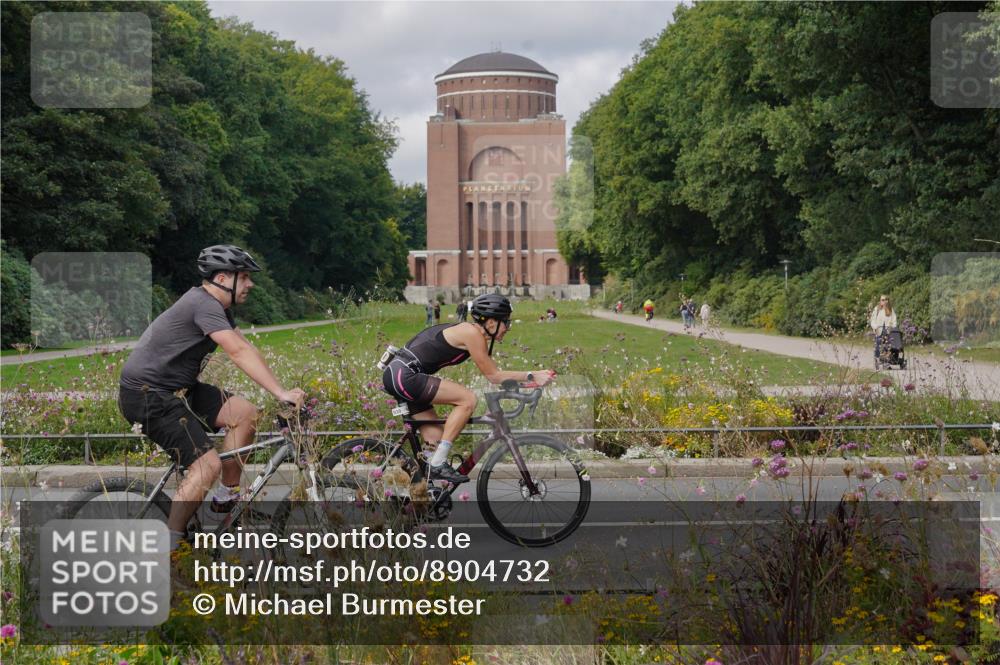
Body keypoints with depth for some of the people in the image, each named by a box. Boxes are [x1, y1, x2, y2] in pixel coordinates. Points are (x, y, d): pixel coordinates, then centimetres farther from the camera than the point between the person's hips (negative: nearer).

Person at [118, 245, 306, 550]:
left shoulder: (217, 306, 12)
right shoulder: (204, 304, -21)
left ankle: (227, 498, 11)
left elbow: (246, 348, 9)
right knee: (208, 464, -17)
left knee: (245, 413, -1)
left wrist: (281, 389, 0)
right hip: (146, 395, -10)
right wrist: (281, 393, -33)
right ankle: (169, 545, -9)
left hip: (177, 388, 10)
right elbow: (240, 352, -30)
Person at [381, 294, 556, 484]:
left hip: (397, 375, 10)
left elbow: (494, 371, 15)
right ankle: (438, 465, -13)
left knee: (436, 439, 10)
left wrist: (534, 377, 9)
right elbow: (493, 376, -10)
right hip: (404, 375, -10)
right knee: (467, 399, -15)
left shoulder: (472, 332, 15)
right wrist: (531, 376, -9)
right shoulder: (472, 333, -13)